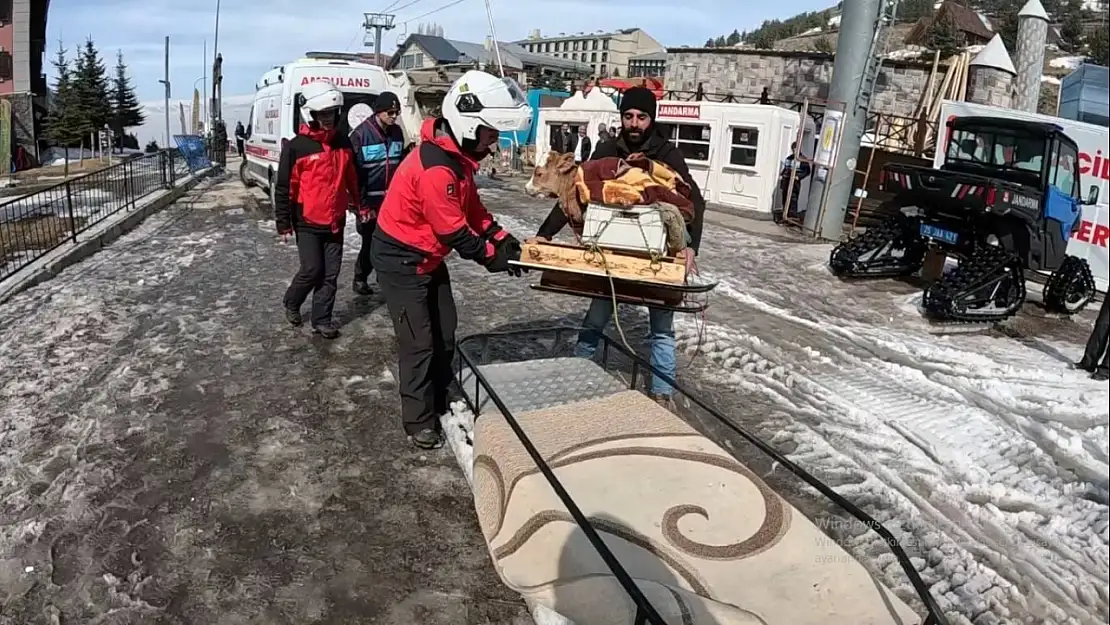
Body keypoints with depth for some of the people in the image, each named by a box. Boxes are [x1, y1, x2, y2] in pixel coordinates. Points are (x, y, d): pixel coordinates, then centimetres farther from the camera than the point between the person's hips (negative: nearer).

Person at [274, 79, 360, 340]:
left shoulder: (343, 142, 4)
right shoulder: (296, 147, -12)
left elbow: (352, 178, 15)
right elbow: (283, 188, -9)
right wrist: (284, 223, -7)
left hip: (335, 222, 5)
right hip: (308, 223, -5)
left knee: (330, 274, 6)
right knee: (312, 270, -3)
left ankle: (321, 320, 17)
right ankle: (291, 302, 26)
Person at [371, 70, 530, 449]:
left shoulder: (457, 155, 0)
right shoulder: (435, 169, -31)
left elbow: (472, 206, 9)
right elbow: (454, 232, -25)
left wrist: (502, 238, -2)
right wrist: (492, 256, -13)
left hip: (429, 257, 10)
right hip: (401, 261, -10)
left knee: (444, 332, 16)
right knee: (419, 342, -2)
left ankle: (440, 402, 32)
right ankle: (419, 421, 13)